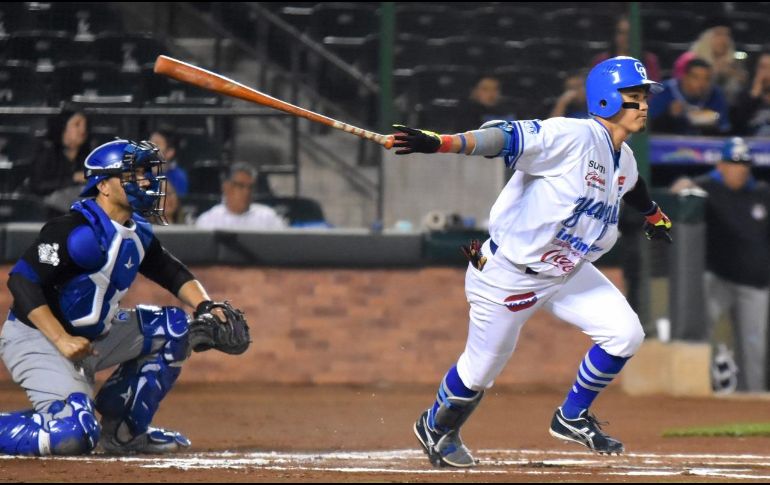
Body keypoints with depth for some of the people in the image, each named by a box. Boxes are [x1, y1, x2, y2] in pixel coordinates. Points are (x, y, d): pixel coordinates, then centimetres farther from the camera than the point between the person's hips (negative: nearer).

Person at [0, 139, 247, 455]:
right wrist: (62, 340, -31)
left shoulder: (137, 233, 6)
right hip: (36, 340, -9)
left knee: (175, 327, 5)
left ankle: (124, 430, 10)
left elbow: (173, 274, 17)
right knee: (74, 436, -27)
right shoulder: (79, 231, -22)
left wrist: (205, 307, -4)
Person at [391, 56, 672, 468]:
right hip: (507, 276, -8)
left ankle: (572, 418, 16)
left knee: (625, 333, -4)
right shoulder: (572, 137, -25)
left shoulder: (623, 161, 2)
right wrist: (439, 144, -48)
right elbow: (506, 137, -35)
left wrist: (653, 214, 47)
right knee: (481, 370, 5)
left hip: (566, 273, 8)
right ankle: (436, 427, 36)